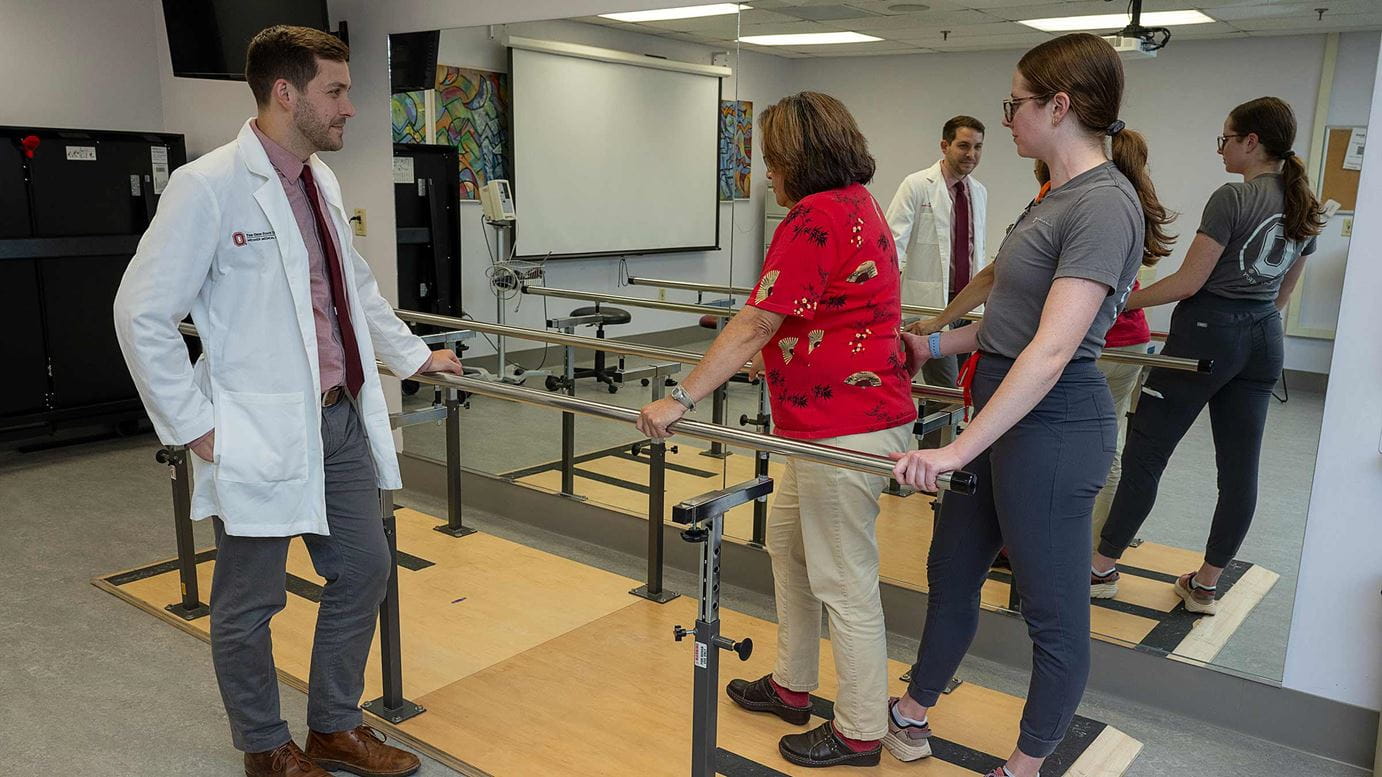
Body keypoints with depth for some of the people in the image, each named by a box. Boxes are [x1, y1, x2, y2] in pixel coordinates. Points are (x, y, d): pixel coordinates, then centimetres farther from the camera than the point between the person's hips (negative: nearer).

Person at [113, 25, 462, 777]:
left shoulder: (320, 179, 9)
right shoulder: (209, 186, -14)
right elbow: (142, 313, -13)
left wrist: (413, 355, 27)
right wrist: (195, 426, -13)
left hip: (341, 418, 8)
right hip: (263, 432, -8)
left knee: (363, 571, 14)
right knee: (249, 602, 9)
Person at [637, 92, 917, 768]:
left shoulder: (815, 217, -18)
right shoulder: (860, 205, 14)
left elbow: (754, 327, -21)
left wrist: (681, 398, -17)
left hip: (844, 428, -11)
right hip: (867, 406, 11)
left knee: (845, 583, 2)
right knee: (786, 543, 22)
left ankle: (859, 732, 20)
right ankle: (791, 686, 38)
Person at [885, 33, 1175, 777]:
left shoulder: (1103, 204, -20)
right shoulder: (1061, 195, 10)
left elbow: (1052, 350, -27)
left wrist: (958, 450, -30)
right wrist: (936, 343, 23)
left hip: (1051, 427, -10)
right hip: (1004, 410, 10)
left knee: (1053, 609, 9)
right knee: (951, 573, 20)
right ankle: (912, 717, 38)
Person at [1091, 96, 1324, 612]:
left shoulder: (1232, 199, -14)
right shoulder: (1303, 209, 10)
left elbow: (1189, 281, -16)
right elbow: (1283, 292, 19)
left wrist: (1120, 302, -7)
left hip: (1206, 334, -8)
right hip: (1263, 342, 8)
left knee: (1145, 453, 1)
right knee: (1239, 468, 9)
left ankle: (1103, 567, 11)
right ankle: (1205, 585, 19)